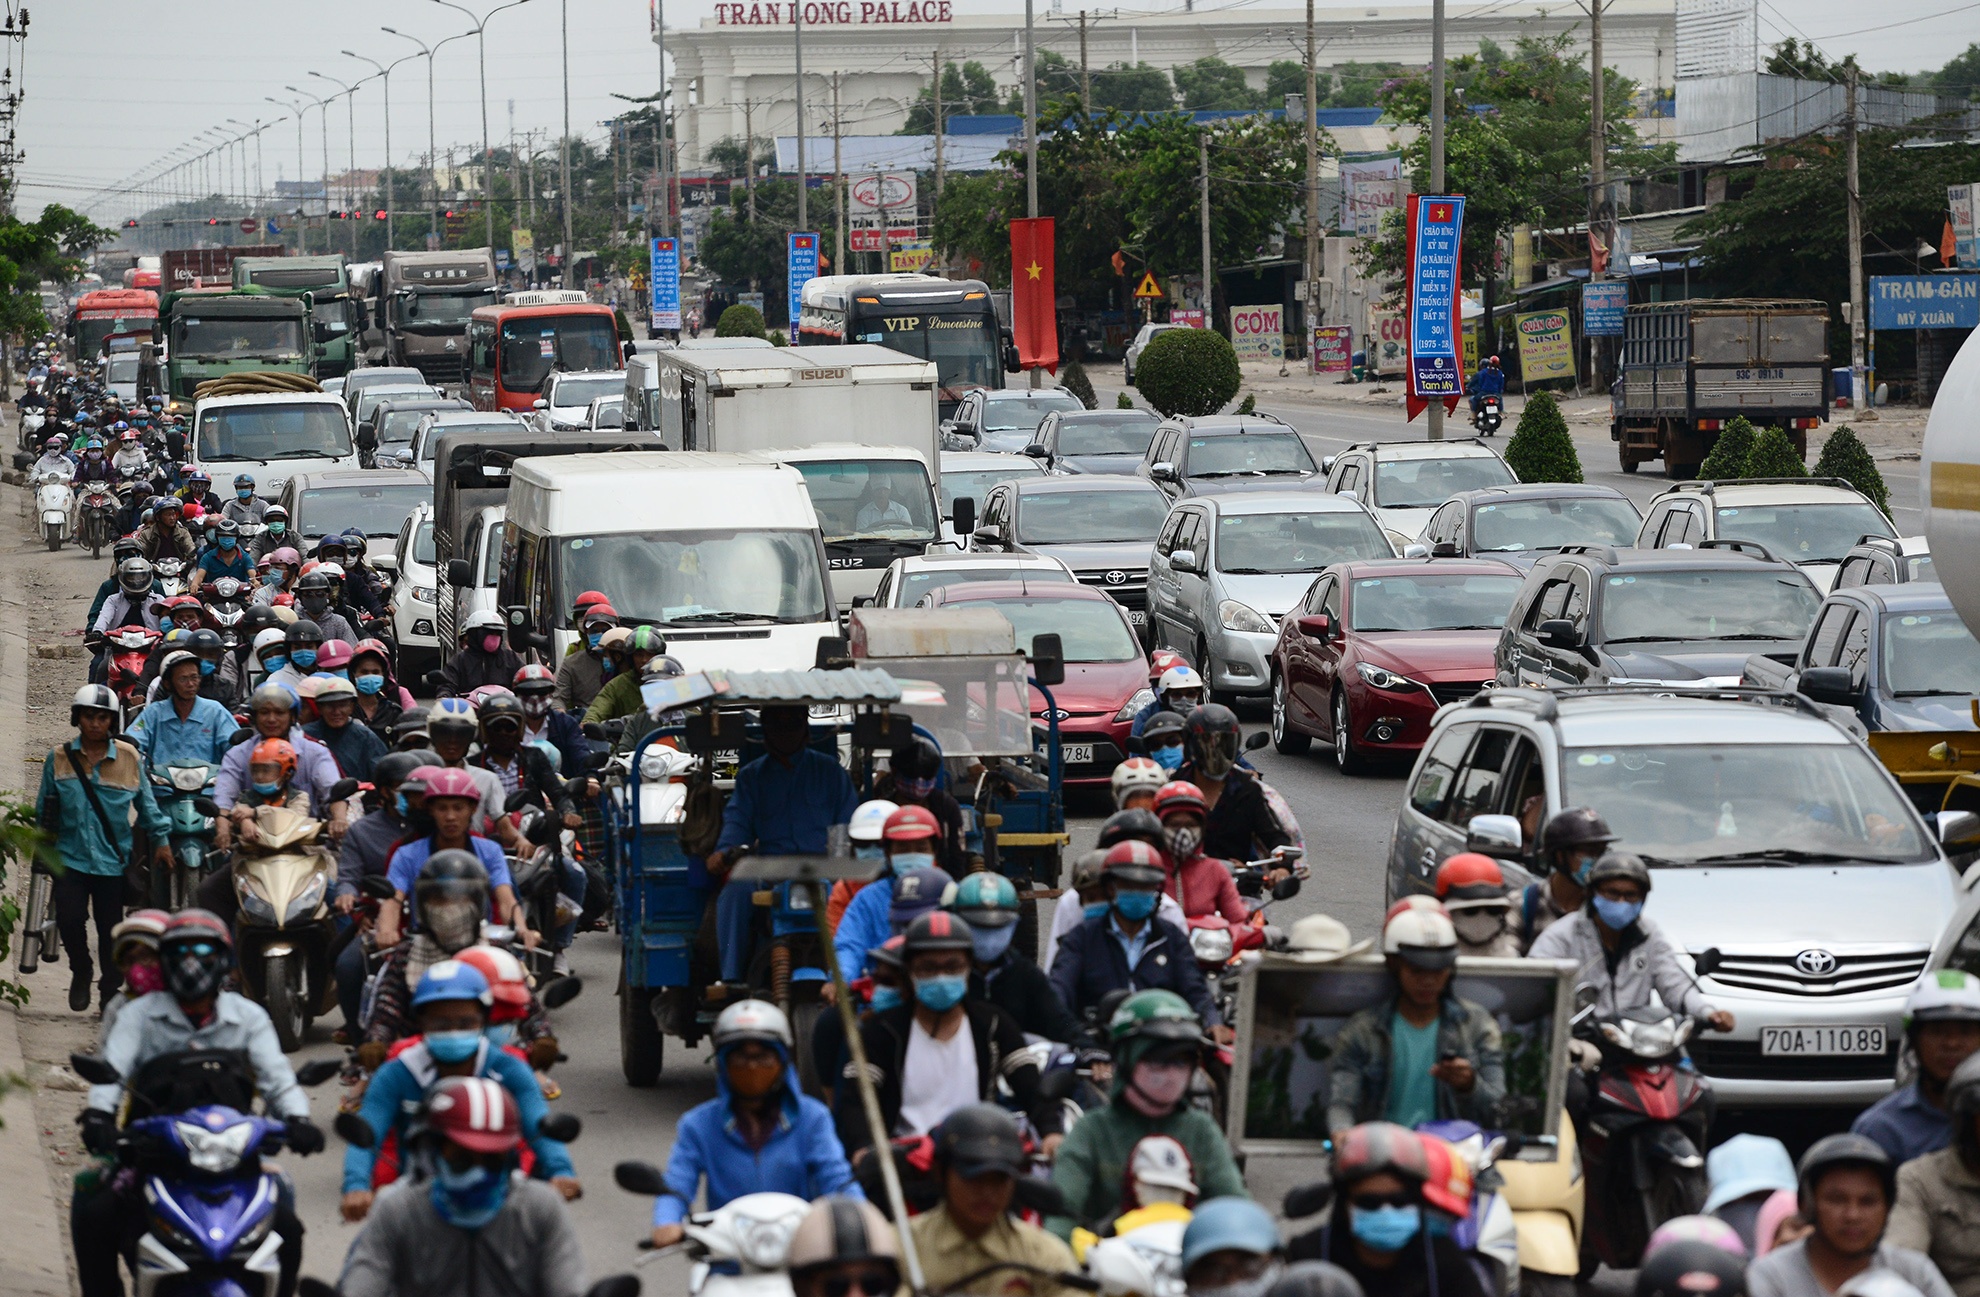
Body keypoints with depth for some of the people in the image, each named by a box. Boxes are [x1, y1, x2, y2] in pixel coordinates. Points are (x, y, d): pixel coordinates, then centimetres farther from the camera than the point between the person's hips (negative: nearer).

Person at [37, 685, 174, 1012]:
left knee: (111, 929, 5)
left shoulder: (128, 758, 2)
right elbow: (44, 806, 12)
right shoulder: (59, 758, 3)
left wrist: (161, 838, 10)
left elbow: (146, 802, 11)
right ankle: (80, 972, 15)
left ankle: (110, 993, 21)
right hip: (70, 858, 0)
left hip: (113, 860, 0)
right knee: (70, 919, -13)